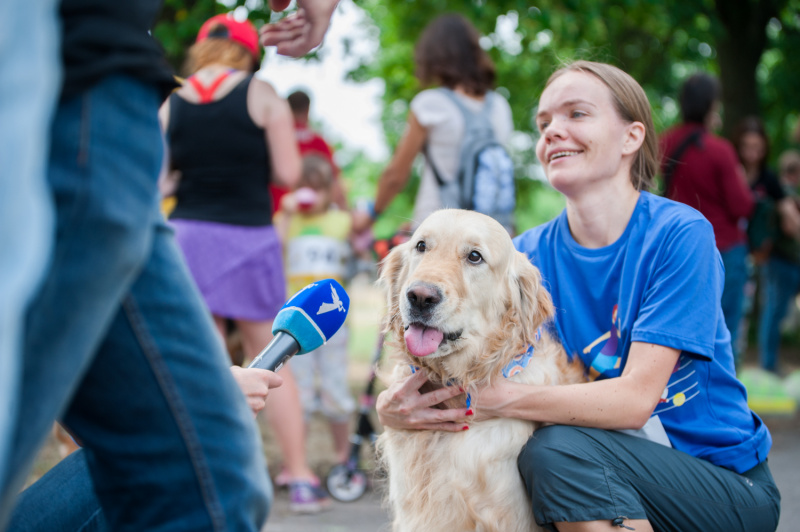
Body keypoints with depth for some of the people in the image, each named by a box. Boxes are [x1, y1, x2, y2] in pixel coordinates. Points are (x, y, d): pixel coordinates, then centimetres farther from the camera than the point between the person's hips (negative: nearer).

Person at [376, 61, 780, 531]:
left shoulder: (679, 234, -14)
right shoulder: (529, 255, 0)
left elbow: (635, 398, -21)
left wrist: (499, 399, -31)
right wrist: (394, 406, -30)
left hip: (729, 486, -4)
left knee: (557, 449, -30)